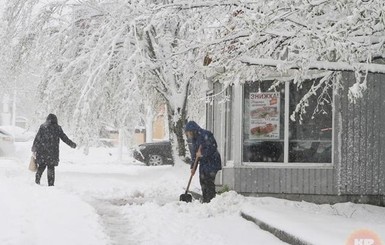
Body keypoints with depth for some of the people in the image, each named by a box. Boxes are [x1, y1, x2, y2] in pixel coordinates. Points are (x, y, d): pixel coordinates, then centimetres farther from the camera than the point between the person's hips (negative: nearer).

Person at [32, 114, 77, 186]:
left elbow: (37, 139, 2)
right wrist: (72, 144, 16)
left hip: (42, 151, 1)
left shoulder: (42, 127, 2)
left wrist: (34, 149, 8)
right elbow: (64, 138, 4)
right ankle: (51, 184, 4)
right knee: (51, 168, 5)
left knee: (41, 166, 14)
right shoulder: (57, 128, -1)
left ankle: (37, 180, 12)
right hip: (53, 152, -1)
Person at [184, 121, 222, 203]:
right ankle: (204, 201, 17)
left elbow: (212, 147, -23)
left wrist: (202, 154, -20)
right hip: (203, 163, 9)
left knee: (210, 182, -11)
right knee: (203, 182, 9)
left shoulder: (205, 135, -15)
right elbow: (194, 154, 16)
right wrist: (193, 167, 12)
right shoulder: (194, 139, 13)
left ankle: (211, 200, -8)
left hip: (211, 163, -9)